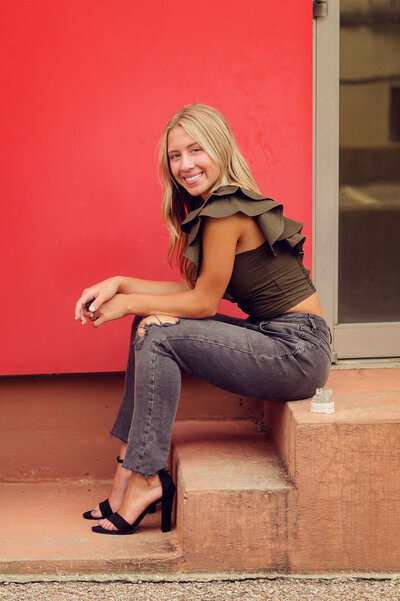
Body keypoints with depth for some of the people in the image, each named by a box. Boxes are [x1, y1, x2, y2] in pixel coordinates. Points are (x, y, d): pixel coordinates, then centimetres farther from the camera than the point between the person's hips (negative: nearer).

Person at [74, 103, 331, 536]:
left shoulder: (226, 212, -18)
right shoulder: (215, 205, 11)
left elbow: (204, 302, -13)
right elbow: (194, 290, 12)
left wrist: (129, 302, -3)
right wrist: (120, 284, 5)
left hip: (298, 350, -10)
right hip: (275, 338, 10)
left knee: (161, 337, -16)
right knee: (151, 324, 7)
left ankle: (146, 480, -6)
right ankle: (129, 465, 7)